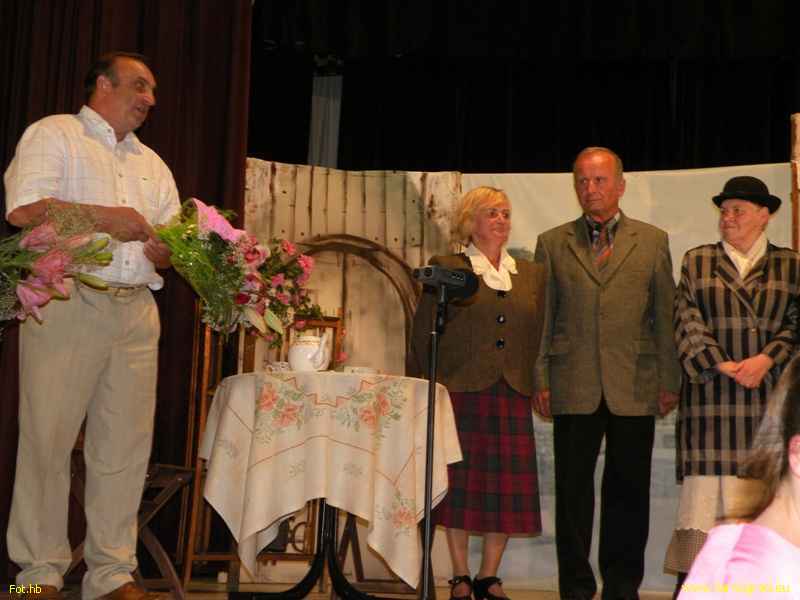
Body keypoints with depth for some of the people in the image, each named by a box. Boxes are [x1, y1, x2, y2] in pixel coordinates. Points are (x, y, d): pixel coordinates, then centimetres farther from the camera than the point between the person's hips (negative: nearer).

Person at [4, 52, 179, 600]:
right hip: (66, 304, -5)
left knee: (125, 445, 2)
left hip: (136, 312, 6)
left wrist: (166, 251, -4)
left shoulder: (153, 165, 25)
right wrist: (106, 218, -9)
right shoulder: (55, 135, 6)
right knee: (48, 436, -5)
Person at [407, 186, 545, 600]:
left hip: (513, 394, 3)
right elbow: (423, 333, 2)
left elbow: (540, 335, 14)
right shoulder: (447, 268, 5)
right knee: (460, 483, 0)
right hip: (461, 390, -3)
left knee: (509, 487, 2)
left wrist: (538, 385, 4)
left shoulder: (531, 274, 17)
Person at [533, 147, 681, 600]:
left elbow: (666, 317, 7)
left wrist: (669, 382, 2)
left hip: (634, 389, 0)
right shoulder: (552, 244, 10)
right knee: (573, 492, 3)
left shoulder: (652, 241, 9)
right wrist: (540, 381, 1)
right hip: (574, 389, 0)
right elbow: (541, 319, 8)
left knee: (628, 492, 5)